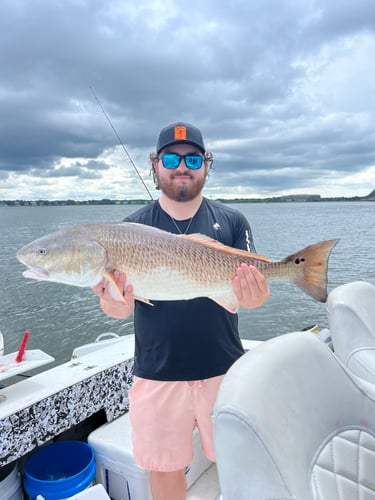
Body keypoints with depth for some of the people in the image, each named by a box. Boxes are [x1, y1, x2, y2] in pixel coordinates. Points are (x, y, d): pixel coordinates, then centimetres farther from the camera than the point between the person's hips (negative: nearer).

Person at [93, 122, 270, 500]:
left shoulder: (231, 221, 0)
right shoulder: (134, 226, 0)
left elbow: (251, 293, -3)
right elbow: (119, 307, -3)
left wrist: (253, 295, -26)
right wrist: (115, 303, -26)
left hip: (224, 369, 1)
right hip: (157, 373, 0)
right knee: (164, 468, 16)